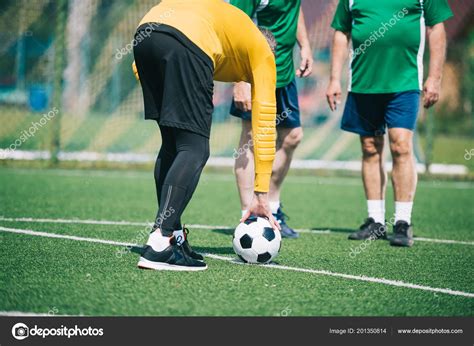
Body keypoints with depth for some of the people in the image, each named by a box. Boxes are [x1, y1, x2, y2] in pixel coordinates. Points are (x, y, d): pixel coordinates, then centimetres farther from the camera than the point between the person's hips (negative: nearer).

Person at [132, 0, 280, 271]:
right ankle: (159, 245, -13)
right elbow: (265, 125, 21)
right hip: (187, 41, -6)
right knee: (194, 150, -2)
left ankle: (173, 235, 18)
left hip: (145, 33, 6)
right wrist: (261, 196, 22)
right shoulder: (263, 53, 26)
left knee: (172, 145, 18)